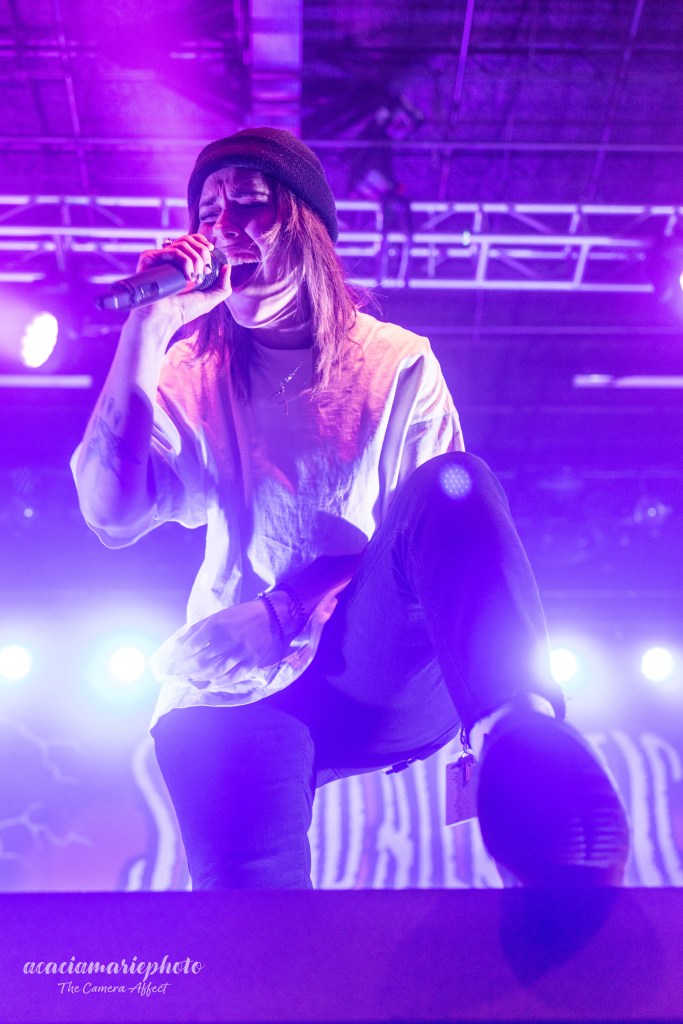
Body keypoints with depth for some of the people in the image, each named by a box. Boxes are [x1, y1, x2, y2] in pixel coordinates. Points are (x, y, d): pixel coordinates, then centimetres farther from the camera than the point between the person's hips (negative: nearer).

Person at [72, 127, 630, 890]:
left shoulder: (399, 365, 5)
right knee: (247, 876, -32)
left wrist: (286, 612, -18)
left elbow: (436, 530, -4)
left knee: (454, 483, -30)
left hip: (386, 664, 1)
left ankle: (517, 735, -43)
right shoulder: (191, 374, 8)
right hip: (253, 685, 0)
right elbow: (113, 518, -6)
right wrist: (144, 335, -12)